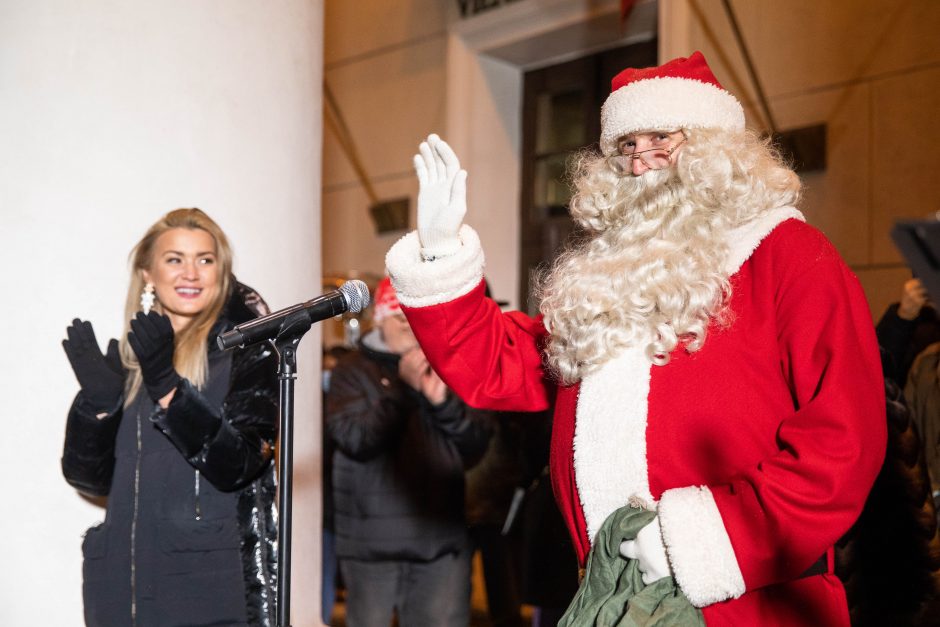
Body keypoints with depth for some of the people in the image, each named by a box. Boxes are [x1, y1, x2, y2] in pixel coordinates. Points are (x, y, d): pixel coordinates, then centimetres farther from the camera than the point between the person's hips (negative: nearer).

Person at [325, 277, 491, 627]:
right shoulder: (353, 371, 0)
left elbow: (476, 447, 3)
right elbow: (354, 439, -15)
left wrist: (444, 403, -14)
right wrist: (403, 388, -20)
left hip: (441, 537, 3)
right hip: (373, 538, -2)